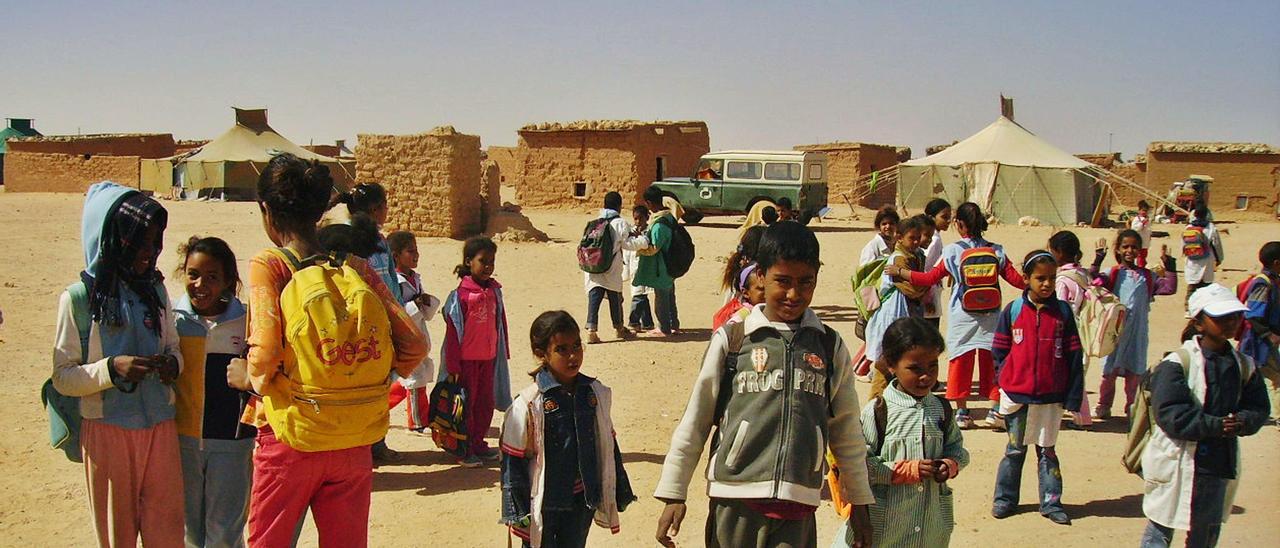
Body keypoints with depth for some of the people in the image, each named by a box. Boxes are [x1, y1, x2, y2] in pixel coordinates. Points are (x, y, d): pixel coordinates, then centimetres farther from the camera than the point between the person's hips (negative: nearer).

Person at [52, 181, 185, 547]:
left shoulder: (155, 290, 4)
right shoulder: (79, 298, -8)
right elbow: (62, 377, -7)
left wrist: (173, 364, -8)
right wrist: (111, 369, -23)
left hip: (161, 427, 3)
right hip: (107, 431, -3)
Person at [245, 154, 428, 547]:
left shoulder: (267, 265, -8)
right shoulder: (354, 266, 2)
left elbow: (265, 351, -21)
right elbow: (413, 344, -3)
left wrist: (253, 379, -1)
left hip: (290, 440, -3)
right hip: (354, 443, 3)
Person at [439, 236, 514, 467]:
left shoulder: (494, 292, 2)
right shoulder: (460, 295, -14)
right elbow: (452, 332, -12)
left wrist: (503, 353, 14)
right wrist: (453, 366, -11)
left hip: (489, 357, 6)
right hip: (466, 359, -6)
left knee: (486, 403, 13)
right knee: (466, 404, 5)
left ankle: (478, 443, 26)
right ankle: (464, 450, 15)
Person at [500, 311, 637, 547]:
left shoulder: (597, 393, -1)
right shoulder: (529, 403, -15)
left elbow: (609, 446, 10)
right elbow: (512, 459, -9)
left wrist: (619, 493, 15)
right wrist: (518, 511, -9)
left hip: (583, 500, 4)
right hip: (543, 503, -4)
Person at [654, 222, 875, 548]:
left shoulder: (831, 347, 7)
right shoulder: (731, 339, 0)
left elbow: (847, 431, 14)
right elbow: (694, 421, 3)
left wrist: (859, 503, 15)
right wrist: (673, 493, 1)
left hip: (799, 505, 2)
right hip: (736, 499, -1)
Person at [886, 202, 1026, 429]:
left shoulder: (953, 251, -8)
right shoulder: (996, 251, -2)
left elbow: (930, 278, -5)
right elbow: (1016, 279, -1)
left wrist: (899, 272, 3)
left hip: (962, 317, -1)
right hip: (991, 317, 1)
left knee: (961, 361, 8)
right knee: (992, 361, 10)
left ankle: (962, 412, 11)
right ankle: (996, 410, 8)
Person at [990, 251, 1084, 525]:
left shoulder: (1063, 311, 0)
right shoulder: (1013, 310, -2)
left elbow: (1074, 355, 1)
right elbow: (999, 350, 5)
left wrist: (1073, 395, -3)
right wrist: (1004, 381, -4)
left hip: (1051, 397, 0)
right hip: (1016, 394, 0)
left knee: (1048, 451, 10)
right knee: (1015, 450, 10)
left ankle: (1051, 502, 18)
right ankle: (1005, 498, 21)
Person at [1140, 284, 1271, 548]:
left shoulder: (1243, 365, 7)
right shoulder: (1176, 363, -14)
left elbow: (1258, 407, 7)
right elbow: (1170, 413, -21)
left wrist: (1242, 422, -15)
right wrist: (1215, 426, -25)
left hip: (1221, 464, 6)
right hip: (1177, 463, -6)